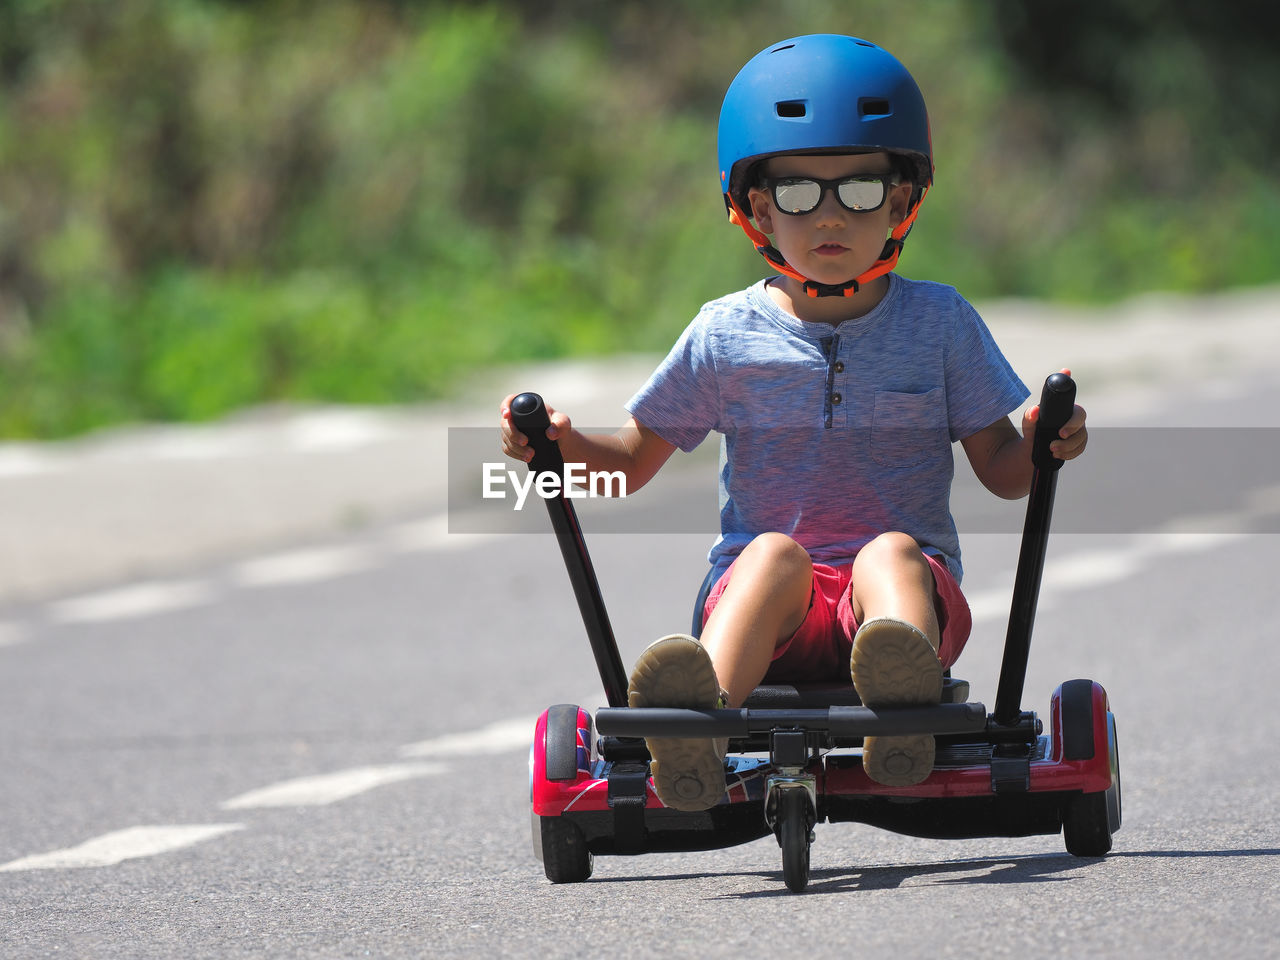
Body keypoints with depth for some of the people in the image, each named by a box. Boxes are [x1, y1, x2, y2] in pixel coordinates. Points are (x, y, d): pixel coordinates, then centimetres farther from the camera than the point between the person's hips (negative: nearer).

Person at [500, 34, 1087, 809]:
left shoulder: (939, 323, 9)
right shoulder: (726, 337, 9)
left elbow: (1000, 468, 12)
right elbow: (635, 459, 17)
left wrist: (1043, 446, -11)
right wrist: (563, 444, -4)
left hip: (910, 582, 0)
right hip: (770, 604, 0)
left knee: (887, 551, -33)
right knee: (776, 552, -33)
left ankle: (903, 696, -69)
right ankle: (697, 728, -62)